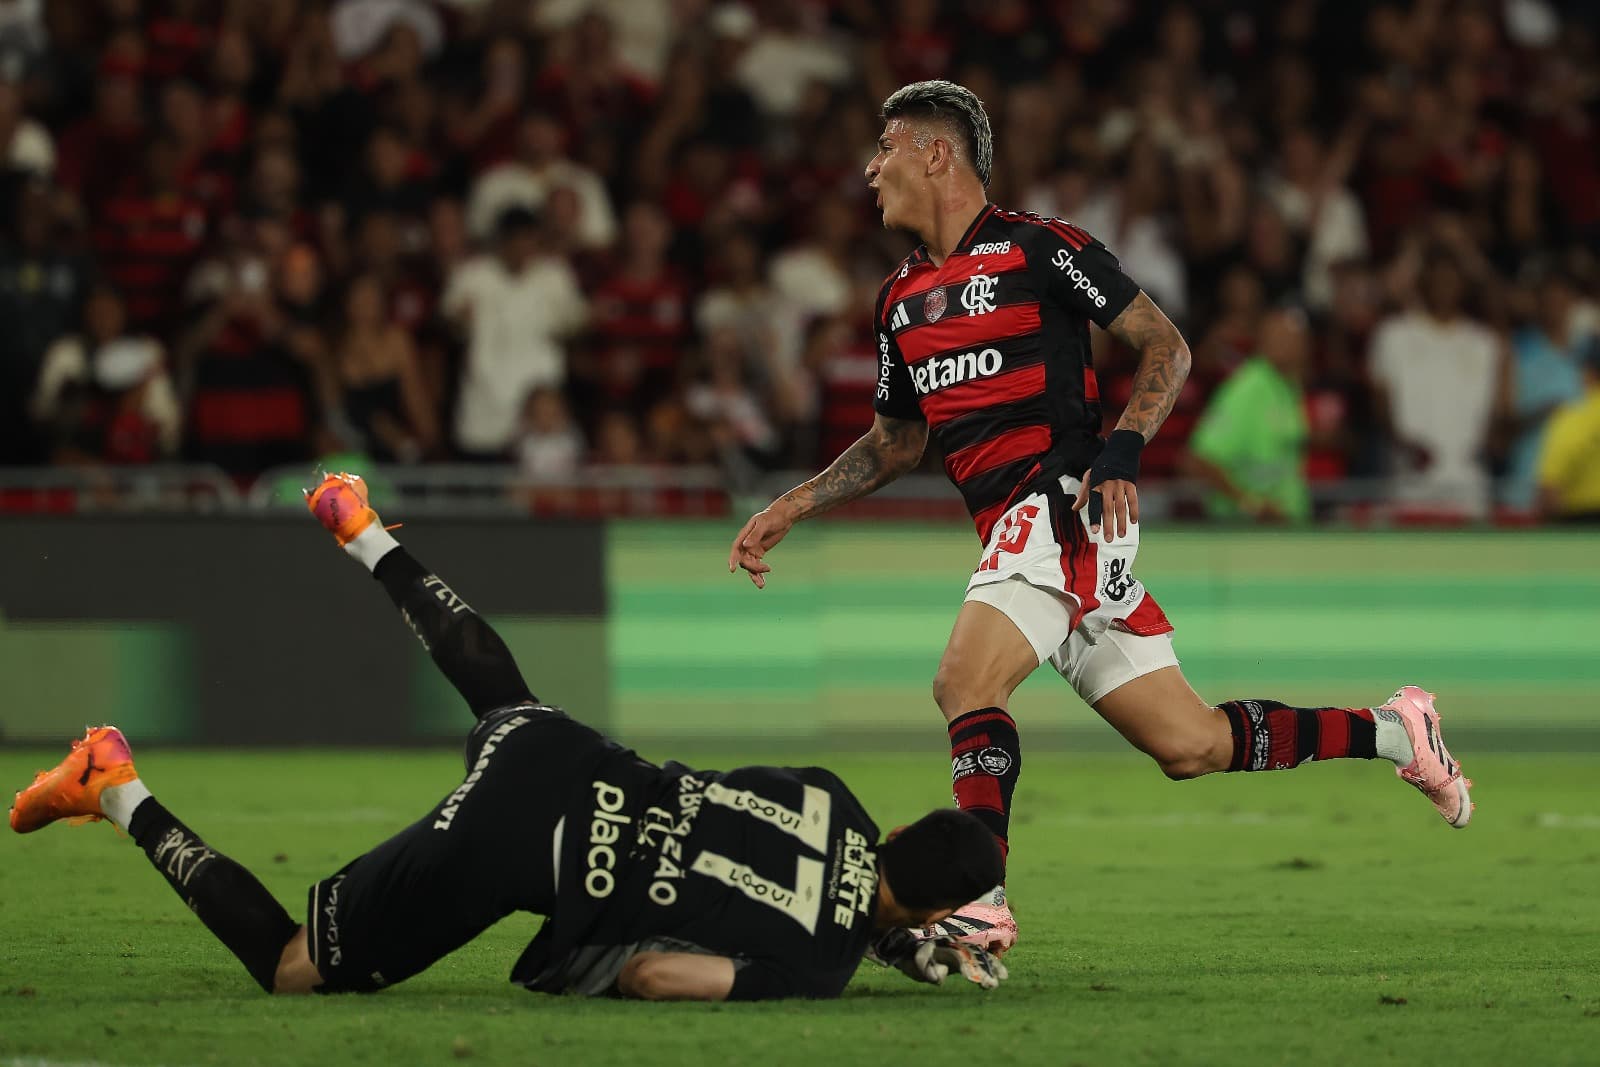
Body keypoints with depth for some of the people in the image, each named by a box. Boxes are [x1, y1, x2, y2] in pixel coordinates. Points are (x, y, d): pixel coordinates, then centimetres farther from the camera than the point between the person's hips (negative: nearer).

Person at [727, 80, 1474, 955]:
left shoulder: (1037, 249, -4)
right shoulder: (902, 301, 18)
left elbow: (1167, 348, -3)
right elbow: (896, 441, 30)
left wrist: (1121, 448, -17)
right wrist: (786, 512, 22)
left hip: (1068, 506, -7)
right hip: (1015, 529, 7)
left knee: (965, 682, -24)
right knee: (1191, 746, 6)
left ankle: (979, 905, -28)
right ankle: (1393, 733, 21)